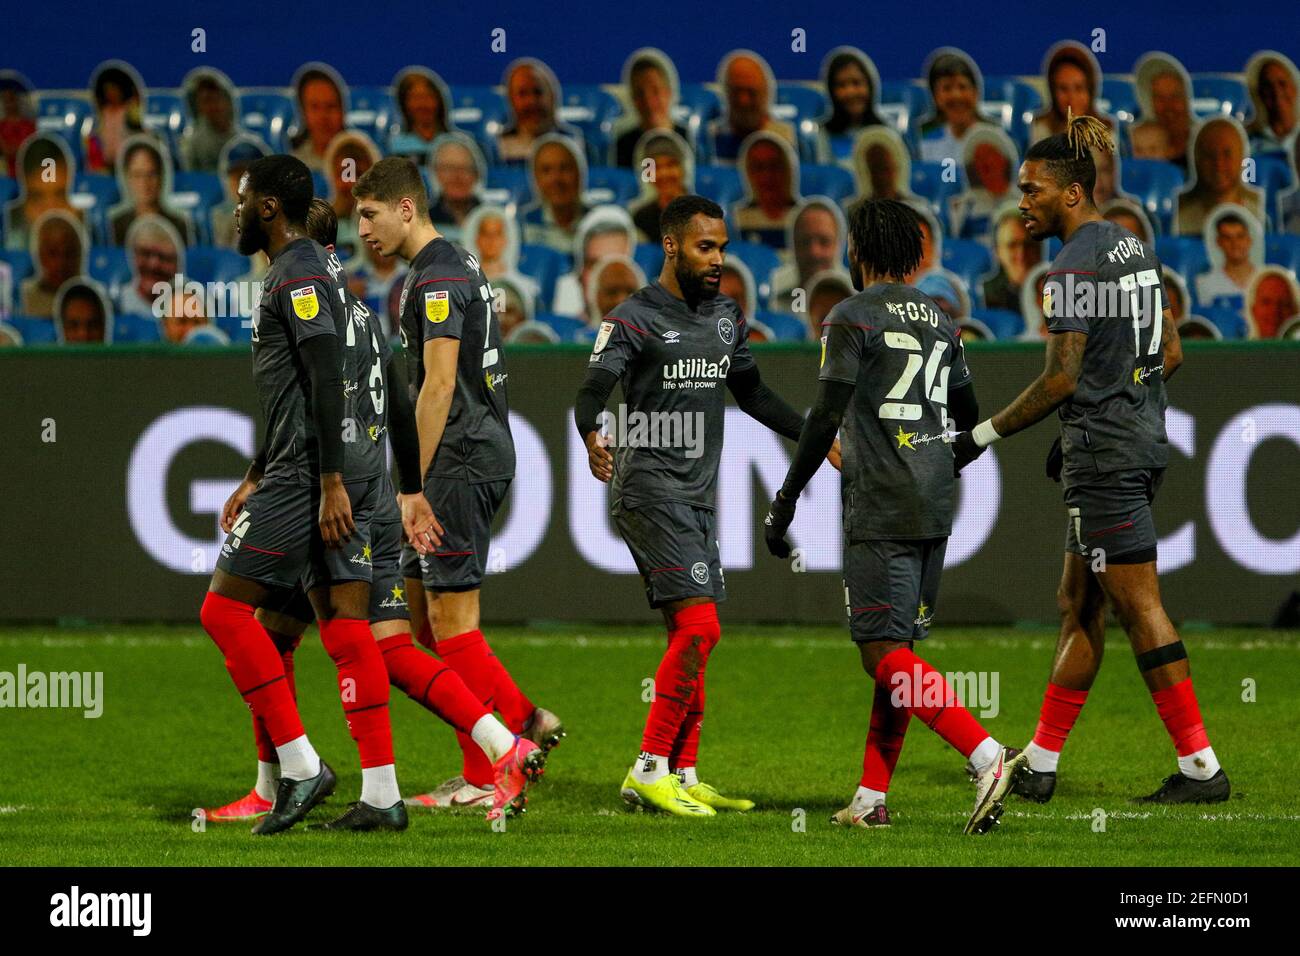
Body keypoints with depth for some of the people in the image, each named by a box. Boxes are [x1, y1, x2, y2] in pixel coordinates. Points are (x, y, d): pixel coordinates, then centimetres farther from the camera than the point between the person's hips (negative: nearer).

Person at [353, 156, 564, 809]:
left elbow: (439, 386, -21)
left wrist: (413, 486, -20)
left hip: (462, 461, -10)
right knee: (419, 606, 12)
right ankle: (523, 722, 12)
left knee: (450, 616, -7)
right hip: (473, 456, 10)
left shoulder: (437, 278, -15)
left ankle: (484, 776, -3)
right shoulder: (456, 265, 17)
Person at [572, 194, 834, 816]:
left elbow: (752, 394, 27)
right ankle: (649, 769, -13)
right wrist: (592, 436, -43)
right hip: (651, 488, -8)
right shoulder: (633, 320, -9)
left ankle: (682, 776, 13)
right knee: (700, 625, -17)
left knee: (689, 636, 8)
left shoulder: (725, 317, 15)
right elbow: (592, 391, -22)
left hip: (699, 492, 8)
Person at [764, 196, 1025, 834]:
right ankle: (871, 799, 12)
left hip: (882, 512, -8)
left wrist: (785, 501, -8)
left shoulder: (852, 318, -7)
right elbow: (969, 416, 24)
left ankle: (988, 757, -24)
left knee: (885, 655, -9)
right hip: (936, 509, 8)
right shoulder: (939, 319, 15)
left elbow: (826, 417, -13)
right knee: (898, 650, 11)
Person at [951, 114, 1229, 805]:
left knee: (1138, 607, -6)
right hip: (1143, 437, 10)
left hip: (1103, 455, -10)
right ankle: (1039, 766, 17)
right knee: (1078, 607, 13)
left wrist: (981, 437, -11)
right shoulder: (1133, 248, 12)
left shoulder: (1074, 267, -15)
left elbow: (1060, 380, -20)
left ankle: (1201, 767, -5)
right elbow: (1171, 353, 17)